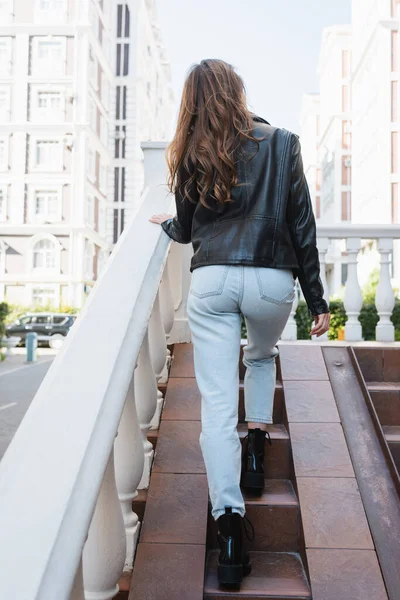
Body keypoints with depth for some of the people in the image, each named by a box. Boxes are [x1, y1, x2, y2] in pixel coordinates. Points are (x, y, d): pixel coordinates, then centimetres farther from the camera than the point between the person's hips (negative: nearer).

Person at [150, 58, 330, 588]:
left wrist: (165, 223, 42)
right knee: (262, 357, 32)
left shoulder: (192, 155, 9)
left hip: (212, 280, 0)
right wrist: (317, 300, 9)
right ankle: (256, 449, 26)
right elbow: (302, 225, 5)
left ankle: (230, 530, -5)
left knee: (217, 403, -1)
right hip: (272, 280, 1)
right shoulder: (282, 143, 8)